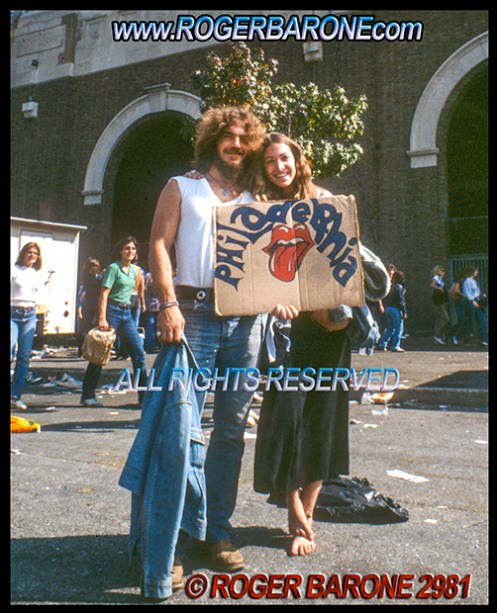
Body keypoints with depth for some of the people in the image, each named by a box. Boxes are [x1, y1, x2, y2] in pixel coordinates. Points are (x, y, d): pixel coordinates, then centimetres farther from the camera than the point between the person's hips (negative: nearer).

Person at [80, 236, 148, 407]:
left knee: (139, 351, 0)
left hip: (127, 313, 7)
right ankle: (87, 395, 7)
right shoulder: (113, 268, -7)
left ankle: (144, 394, 6)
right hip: (113, 311, -7)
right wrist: (102, 319, -20)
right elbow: (104, 295, -13)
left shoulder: (133, 271, 14)